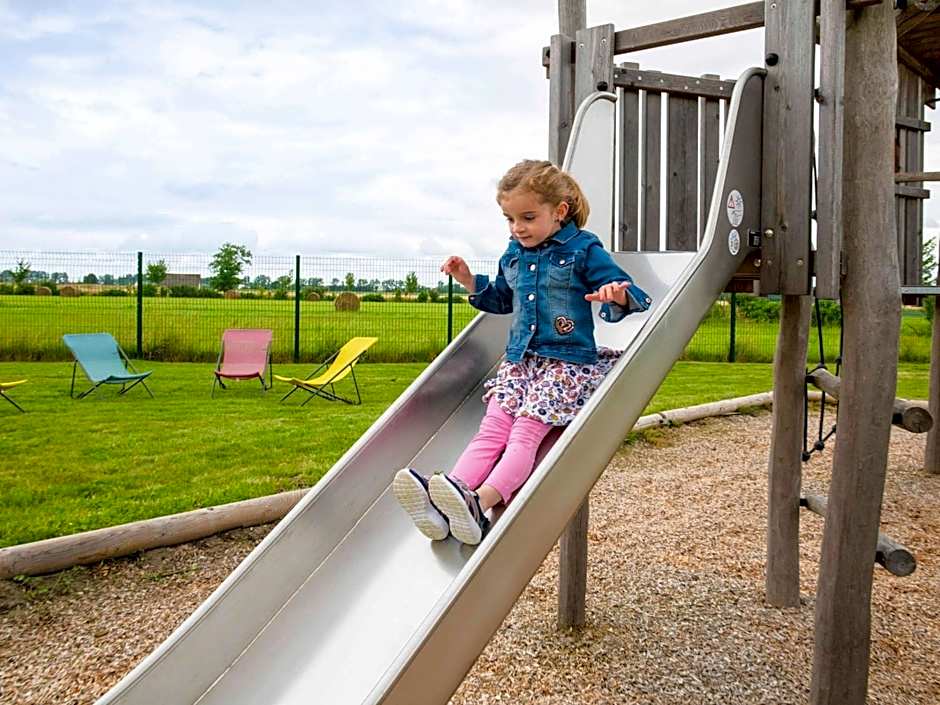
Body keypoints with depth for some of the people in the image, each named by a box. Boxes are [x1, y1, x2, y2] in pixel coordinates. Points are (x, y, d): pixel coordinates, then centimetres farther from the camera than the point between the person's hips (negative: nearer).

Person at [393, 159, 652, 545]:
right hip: (519, 359, 6)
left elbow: (632, 297, -7)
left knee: (525, 431, -22)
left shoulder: (584, 249, -4)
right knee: (492, 429, -12)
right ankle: (447, 500, -30)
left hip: (567, 361, -6)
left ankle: (481, 502, -41)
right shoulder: (514, 255, 14)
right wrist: (470, 280, 15)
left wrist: (618, 296, -31)